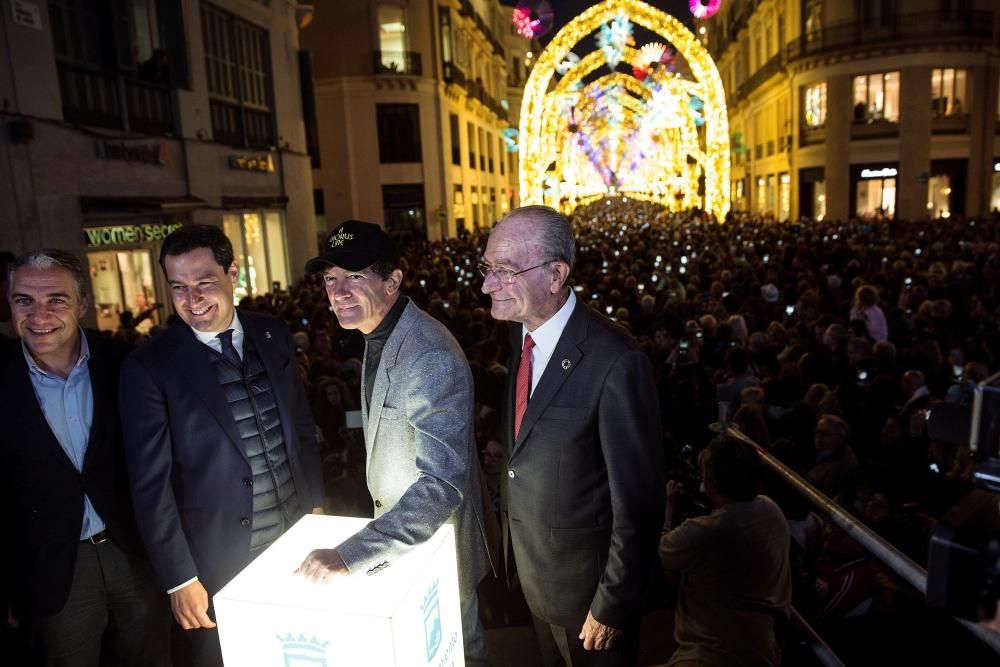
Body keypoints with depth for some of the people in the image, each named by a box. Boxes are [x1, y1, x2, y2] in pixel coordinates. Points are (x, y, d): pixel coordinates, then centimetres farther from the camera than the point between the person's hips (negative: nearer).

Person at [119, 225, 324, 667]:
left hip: (295, 545, 4)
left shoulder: (273, 335, 0)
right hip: (220, 566, -4)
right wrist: (179, 579, -10)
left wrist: (315, 502, 10)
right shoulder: (149, 368, -13)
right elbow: (151, 484, -11)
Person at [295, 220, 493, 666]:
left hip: (434, 535, -8)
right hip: (395, 525, 8)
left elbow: (442, 482, -35)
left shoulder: (431, 357, -31)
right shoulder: (378, 336, 0)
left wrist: (348, 556, -37)